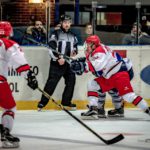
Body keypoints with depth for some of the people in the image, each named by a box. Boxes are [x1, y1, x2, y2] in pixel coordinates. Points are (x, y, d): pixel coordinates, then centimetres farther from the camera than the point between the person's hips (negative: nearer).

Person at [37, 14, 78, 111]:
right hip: (57, 63, -6)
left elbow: (75, 46, 25)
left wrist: (74, 52, 2)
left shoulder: (73, 36, 15)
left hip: (68, 63, 6)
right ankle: (43, 102, -12)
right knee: (52, 82, -12)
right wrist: (58, 58, -17)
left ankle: (66, 102, 13)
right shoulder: (56, 34, -4)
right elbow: (51, 48, -11)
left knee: (71, 81, 3)